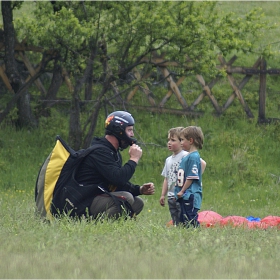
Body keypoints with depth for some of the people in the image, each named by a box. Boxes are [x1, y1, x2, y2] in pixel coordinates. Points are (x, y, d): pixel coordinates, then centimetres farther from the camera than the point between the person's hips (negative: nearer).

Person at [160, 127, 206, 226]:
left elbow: (202, 163, -20)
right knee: (175, 222, 7)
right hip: (171, 196, 8)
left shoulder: (186, 156, -9)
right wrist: (163, 195, 15)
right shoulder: (168, 160, 16)